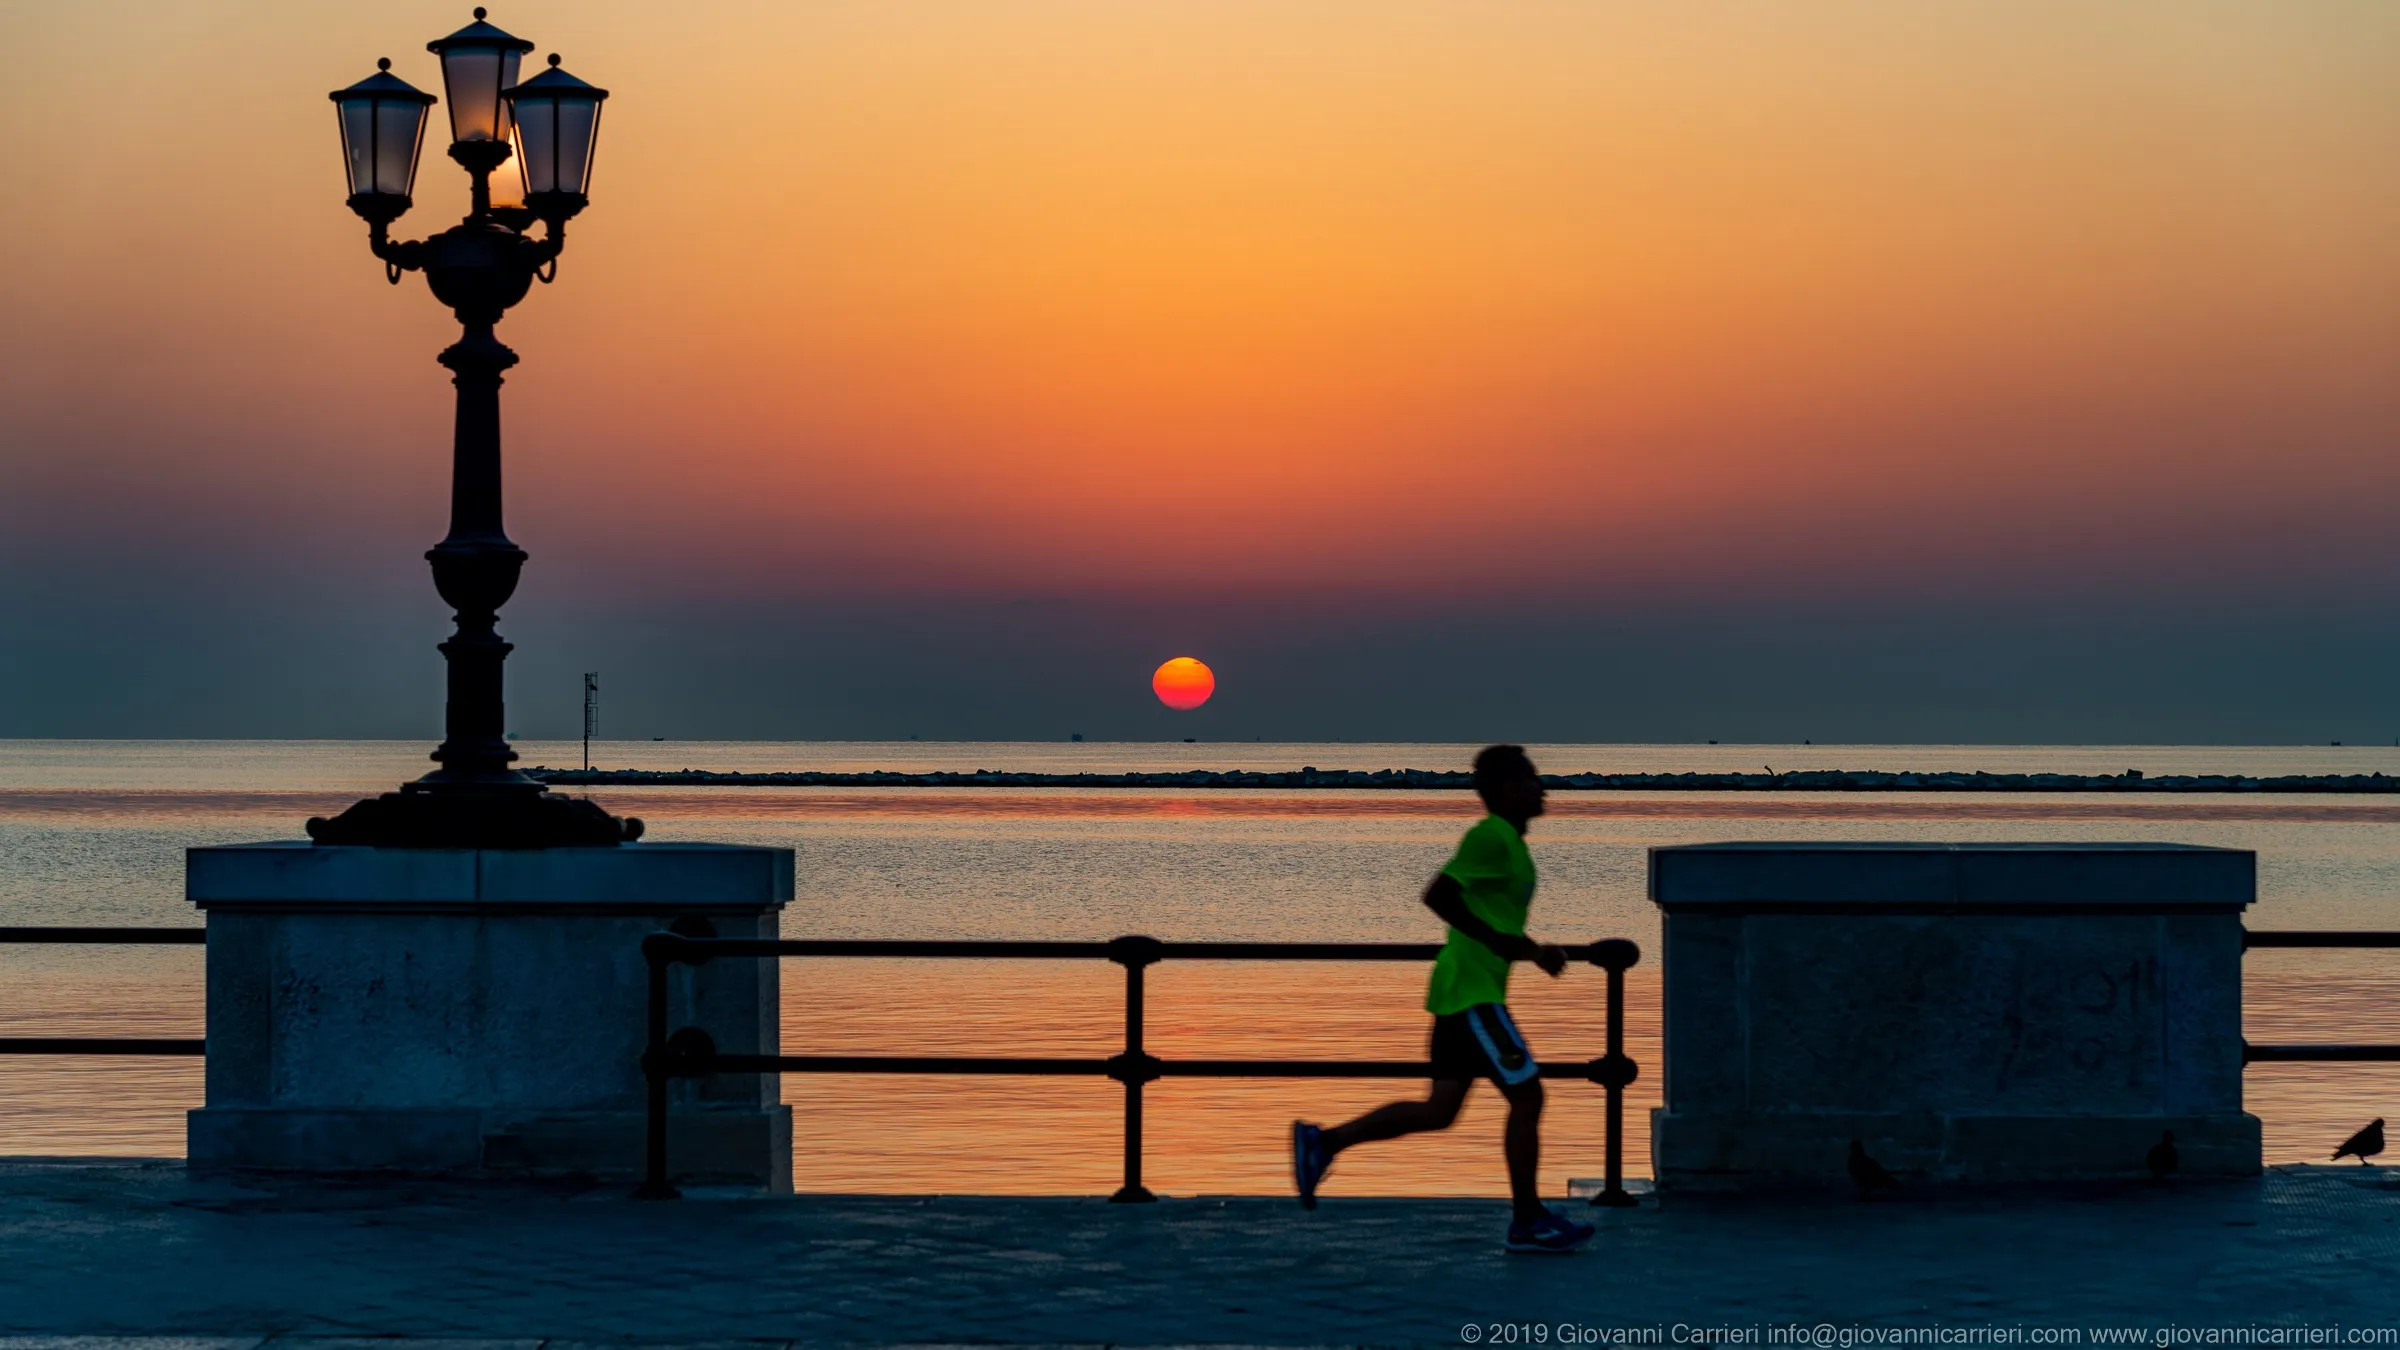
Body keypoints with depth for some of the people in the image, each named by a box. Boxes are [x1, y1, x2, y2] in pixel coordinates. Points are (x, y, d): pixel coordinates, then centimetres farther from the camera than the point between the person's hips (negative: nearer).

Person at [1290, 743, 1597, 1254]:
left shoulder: (1507, 842, 18)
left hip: (1465, 992, 10)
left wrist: (1532, 951, 20)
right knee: (1526, 1095, -5)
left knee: (1441, 1108, 8)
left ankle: (1323, 1141, 9)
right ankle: (1528, 1221, 2)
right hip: (1473, 991, -10)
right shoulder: (1490, 837, -13)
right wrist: (1500, 942, -23)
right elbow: (1439, 895, -22)